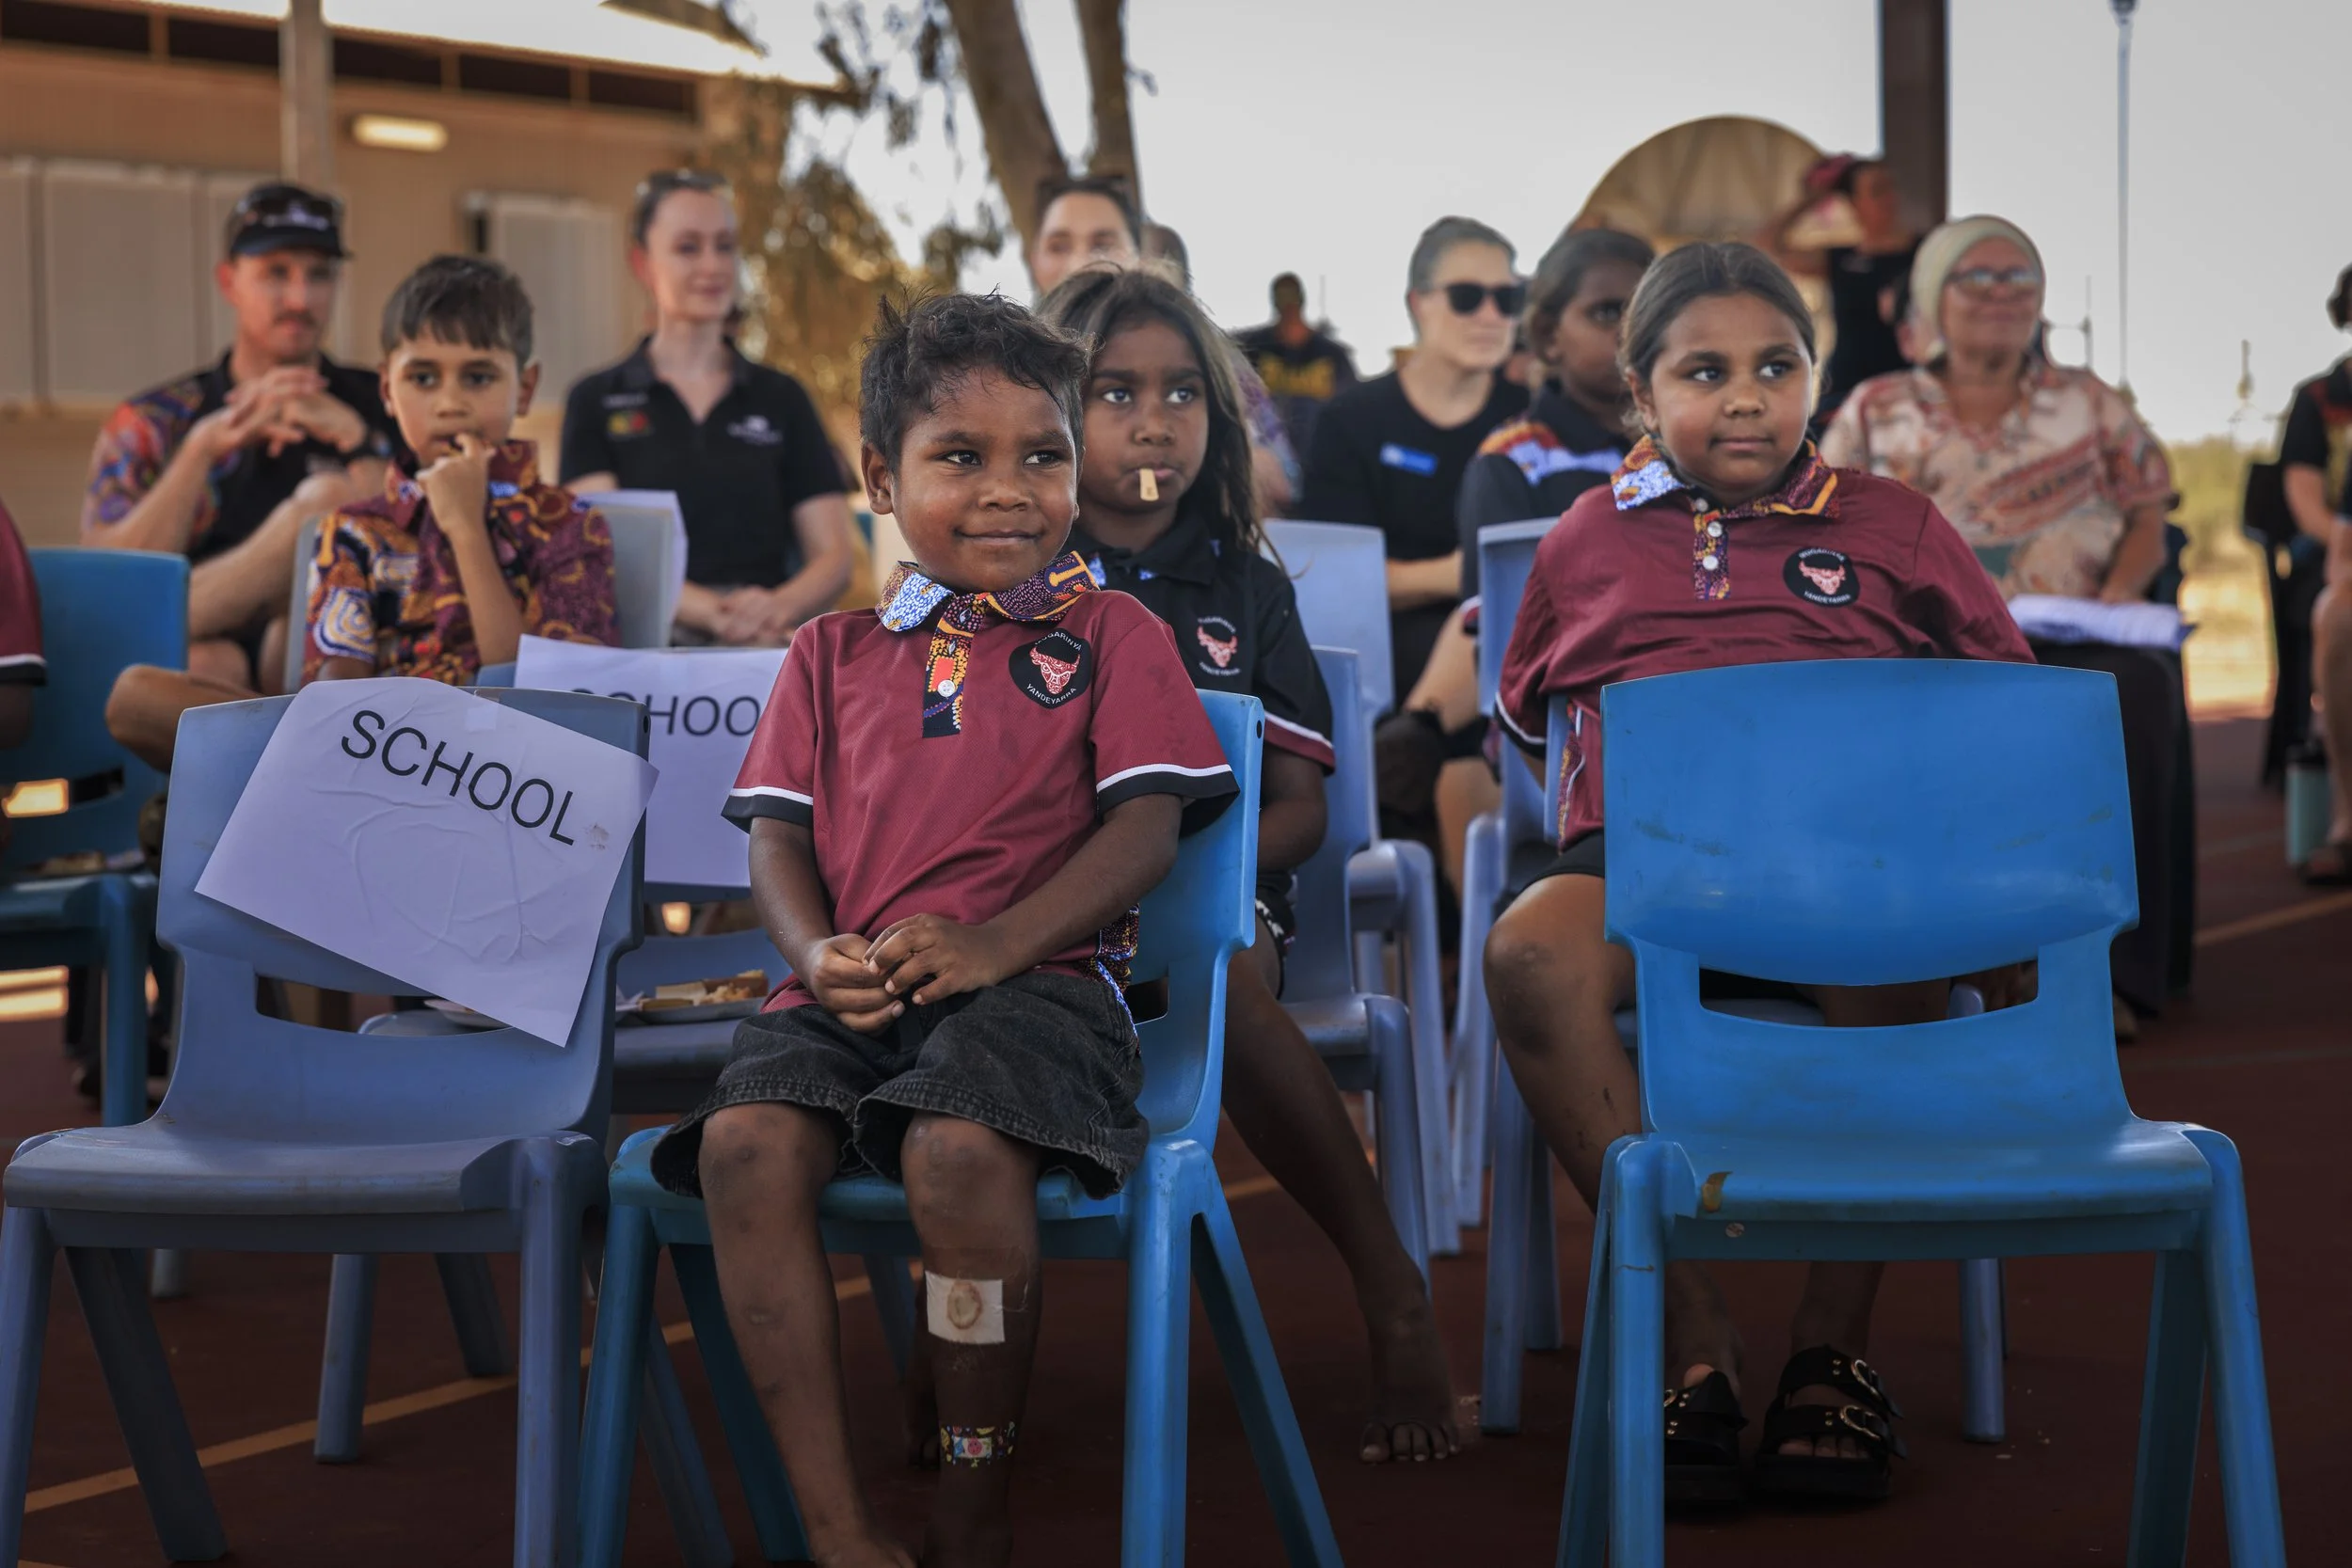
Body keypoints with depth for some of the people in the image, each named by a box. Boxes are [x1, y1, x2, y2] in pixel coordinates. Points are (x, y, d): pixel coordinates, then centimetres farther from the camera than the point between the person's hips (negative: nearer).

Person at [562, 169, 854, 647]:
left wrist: (779, 608, -16)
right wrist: (712, 611, -23)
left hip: (770, 647, 2)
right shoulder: (596, 401, 11)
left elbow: (834, 556, 9)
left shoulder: (782, 398, 17)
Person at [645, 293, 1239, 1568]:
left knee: (959, 1147, -35)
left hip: (1033, 976, -3)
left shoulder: (1112, 636, 15)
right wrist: (816, 956, -8)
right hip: (849, 994, 4)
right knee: (747, 1141, -28)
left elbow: (1146, 829, 3)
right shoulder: (833, 654, 24)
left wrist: (993, 945, -14)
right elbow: (778, 837, 17)